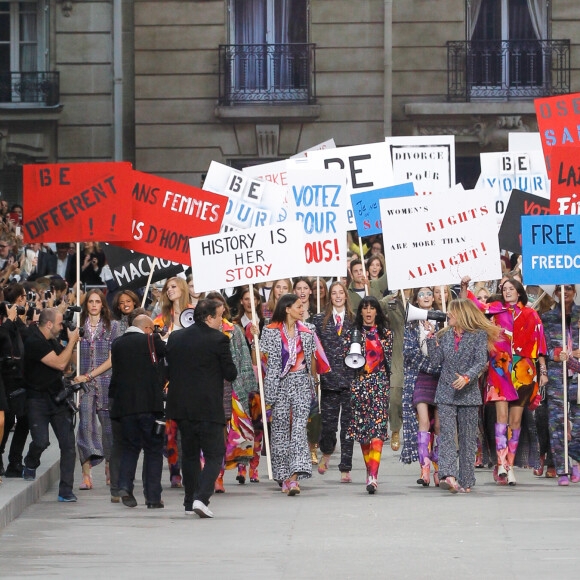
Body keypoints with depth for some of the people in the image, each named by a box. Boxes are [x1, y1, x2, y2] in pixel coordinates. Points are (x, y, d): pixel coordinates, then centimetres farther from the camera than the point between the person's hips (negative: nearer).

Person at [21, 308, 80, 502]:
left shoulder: (52, 340, 12)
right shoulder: (34, 342, -16)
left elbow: (66, 364, 27)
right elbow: (60, 363, -19)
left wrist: (72, 344, 12)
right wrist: (72, 341, -10)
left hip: (58, 398, 7)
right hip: (38, 400, -7)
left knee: (68, 444, -4)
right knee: (41, 441, -17)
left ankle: (66, 491, 0)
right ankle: (30, 465, 20)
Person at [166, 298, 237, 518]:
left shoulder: (175, 338, 6)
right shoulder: (218, 339, -10)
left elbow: (169, 368, 12)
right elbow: (231, 374, -6)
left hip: (181, 407, 5)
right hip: (208, 408, -5)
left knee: (190, 454, 17)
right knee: (214, 455, 1)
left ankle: (190, 501, 19)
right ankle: (201, 498, -15)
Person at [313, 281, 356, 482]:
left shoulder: (355, 320, 7)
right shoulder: (320, 320, 7)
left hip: (350, 379, 0)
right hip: (329, 379, 0)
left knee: (348, 423, -1)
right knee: (328, 422, 0)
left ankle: (345, 469, 3)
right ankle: (326, 453, 32)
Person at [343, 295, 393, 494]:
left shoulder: (385, 333, 8)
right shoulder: (352, 333, 9)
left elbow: (391, 360, 12)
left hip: (380, 383, -2)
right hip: (359, 384, 2)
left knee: (377, 429, -13)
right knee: (363, 429, 5)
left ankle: (373, 476, -22)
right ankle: (371, 472, 19)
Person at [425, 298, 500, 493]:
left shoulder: (478, 335, -1)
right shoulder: (445, 335, 12)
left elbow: (481, 362, -10)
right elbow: (436, 361, 6)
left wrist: (467, 377, -26)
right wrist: (432, 337, 1)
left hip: (468, 393, -2)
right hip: (446, 392, 2)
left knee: (467, 438, 3)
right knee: (447, 433, -14)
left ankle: (465, 481, 10)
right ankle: (448, 475, -28)